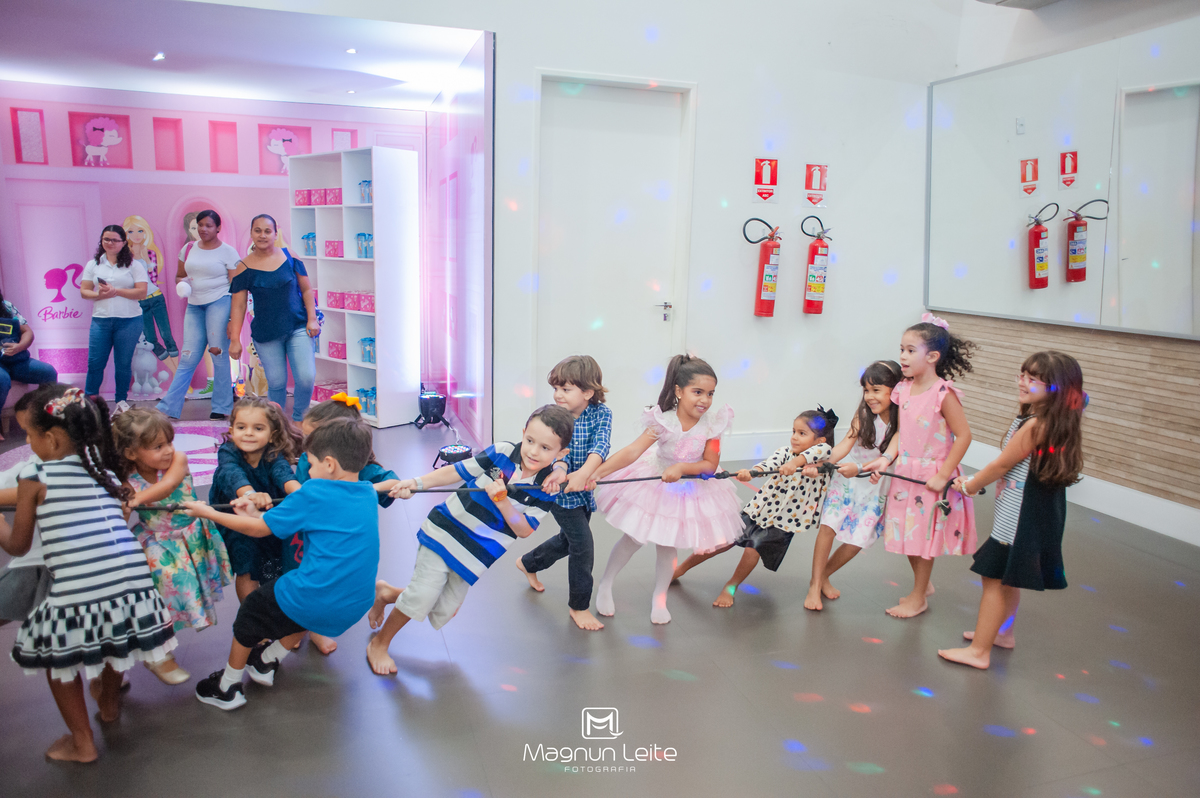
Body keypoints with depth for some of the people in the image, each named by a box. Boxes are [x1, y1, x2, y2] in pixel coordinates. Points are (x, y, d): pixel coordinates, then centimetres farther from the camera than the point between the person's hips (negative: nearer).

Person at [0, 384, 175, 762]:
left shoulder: (34, 478, 1)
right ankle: (109, 703, 56)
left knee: (56, 656, 20)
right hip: (131, 585, 5)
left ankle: (83, 742, 30)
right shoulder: (106, 473, 13)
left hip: (77, 596, -5)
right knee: (112, 634, 32)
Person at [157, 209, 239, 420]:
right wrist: (182, 284, -2)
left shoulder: (228, 252, -1)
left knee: (219, 356, -5)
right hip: (194, 306, 4)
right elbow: (179, 276, 23)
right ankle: (168, 407, 2)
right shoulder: (188, 249, 13)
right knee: (188, 357, 1)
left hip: (219, 303, -4)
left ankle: (221, 408, 5)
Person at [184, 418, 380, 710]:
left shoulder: (314, 492, -13)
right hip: (356, 607, 6)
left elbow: (258, 530, -2)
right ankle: (267, 660, 50)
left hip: (315, 603, -6)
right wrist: (257, 513, 15)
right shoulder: (368, 494, 4)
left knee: (252, 608, 22)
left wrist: (207, 512, 11)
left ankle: (228, 688, 37)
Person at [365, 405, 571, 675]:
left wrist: (502, 501, -28)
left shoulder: (546, 489, -10)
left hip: (477, 555, 3)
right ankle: (379, 644, 14)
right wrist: (417, 482, -19)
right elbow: (456, 471, -7)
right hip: (446, 530, -3)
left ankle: (387, 594, 37)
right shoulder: (501, 453, -12)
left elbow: (525, 530, -13)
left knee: (443, 613, 10)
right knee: (422, 595, -13)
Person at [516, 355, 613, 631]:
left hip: (585, 490, 4)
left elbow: (600, 445, -28)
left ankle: (528, 563, 50)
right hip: (561, 490, -4)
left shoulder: (601, 414, -11)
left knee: (567, 540, 22)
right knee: (583, 545, -8)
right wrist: (560, 470, -52)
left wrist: (584, 473, -46)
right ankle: (578, 606, 11)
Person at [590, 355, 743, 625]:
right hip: (653, 484, -1)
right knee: (633, 538, 8)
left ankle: (659, 599, 32)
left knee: (668, 545, 11)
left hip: (690, 488, 2)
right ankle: (605, 586, 29)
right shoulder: (663, 421, -26)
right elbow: (632, 452, -34)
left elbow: (711, 464, -17)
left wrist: (682, 467, -33)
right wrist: (598, 471, -44)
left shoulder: (712, 423, -20)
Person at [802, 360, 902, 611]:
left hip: (875, 486, 0)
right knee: (829, 525, -14)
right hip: (846, 480, 0)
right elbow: (845, 444, -17)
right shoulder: (863, 415, -9)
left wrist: (859, 467, -38)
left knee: (858, 540, 2)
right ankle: (815, 586, -4)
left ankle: (823, 575, 26)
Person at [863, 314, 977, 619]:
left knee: (924, 537, 7)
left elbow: (963, 435, -18)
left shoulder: (943, 393, -19)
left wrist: (943, 476, -18)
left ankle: (918, 598, 24)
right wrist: (887, 458, -7)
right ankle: (923, 586, 39)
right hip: (905, 474, 7)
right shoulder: (904, 390, 2)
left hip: (931, 476, -6)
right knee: (908, 535, 17)